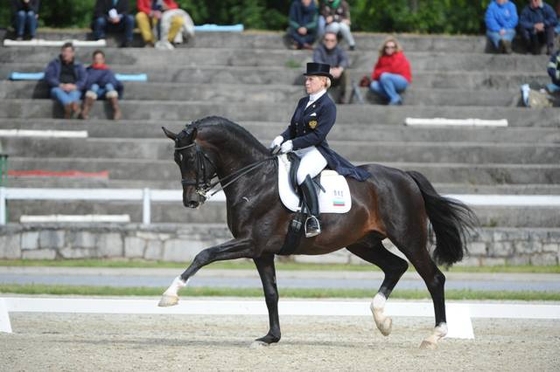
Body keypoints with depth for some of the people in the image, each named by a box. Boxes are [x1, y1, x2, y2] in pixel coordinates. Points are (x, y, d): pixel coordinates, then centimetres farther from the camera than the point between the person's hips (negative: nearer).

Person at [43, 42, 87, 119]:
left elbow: (83, 81, 7)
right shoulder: (54, 63, 19)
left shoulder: (79, 66, 21)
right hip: (58, 88, -1)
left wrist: (74, 86, -15)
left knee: (75, 93, -36)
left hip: (74, 90, 1)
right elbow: (48, 77, 5)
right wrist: (61, 85, -12)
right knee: (57, 91, -37)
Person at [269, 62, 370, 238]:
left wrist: (292, 144, -21)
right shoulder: (303, 102, 17)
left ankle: (314, 218, -36)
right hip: (297, 150, 9)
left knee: (302, 174, -37)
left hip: (317, 151, -9)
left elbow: (318, 135, -17)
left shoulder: (328, 106, -9)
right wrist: (281, 138, -5)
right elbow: (292, 128, 17)